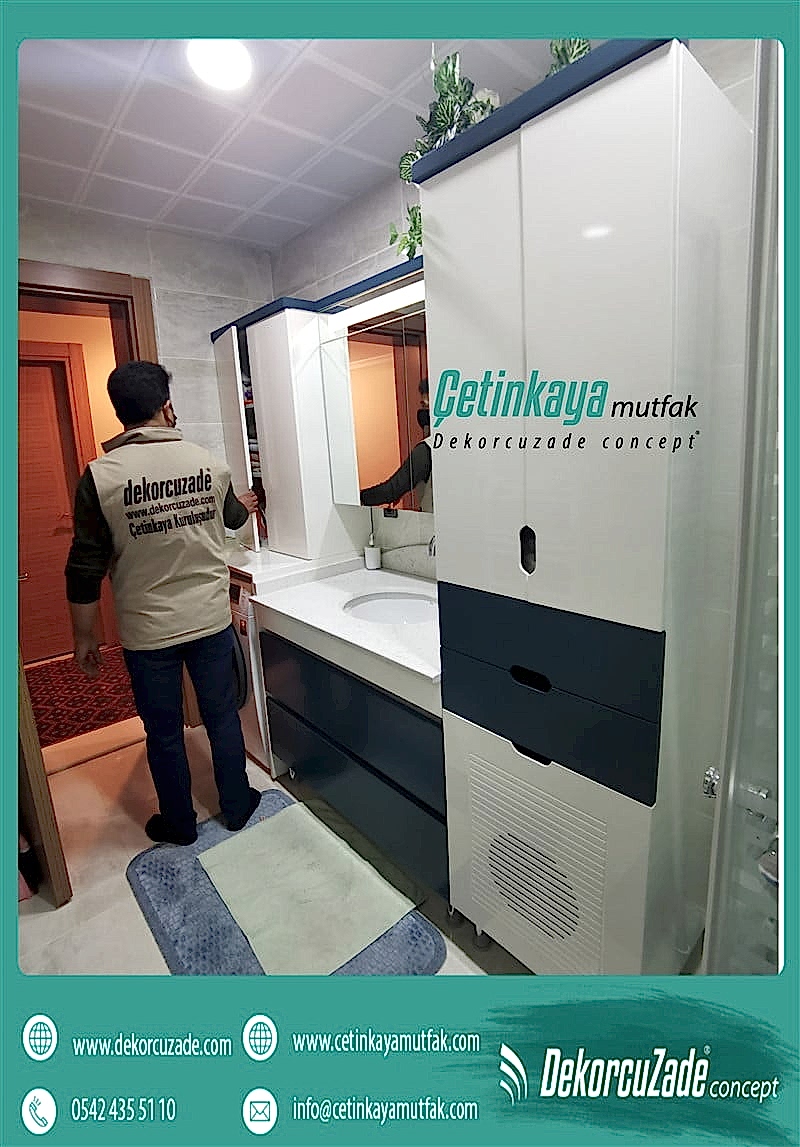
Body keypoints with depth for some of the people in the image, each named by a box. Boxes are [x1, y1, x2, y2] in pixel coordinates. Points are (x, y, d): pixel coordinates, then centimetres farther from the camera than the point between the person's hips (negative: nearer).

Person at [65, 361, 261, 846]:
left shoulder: (101, 475, -13)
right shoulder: (209, 463, -4)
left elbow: (86, 569, -10)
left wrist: (84, 637, 4)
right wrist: (245, 504, 41)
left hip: (148, 631, -2)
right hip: (211, 620, 2)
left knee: (164, 733, 16)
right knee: (223, 717, 18)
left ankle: (180, 824, 36)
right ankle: (237, 806, 37)